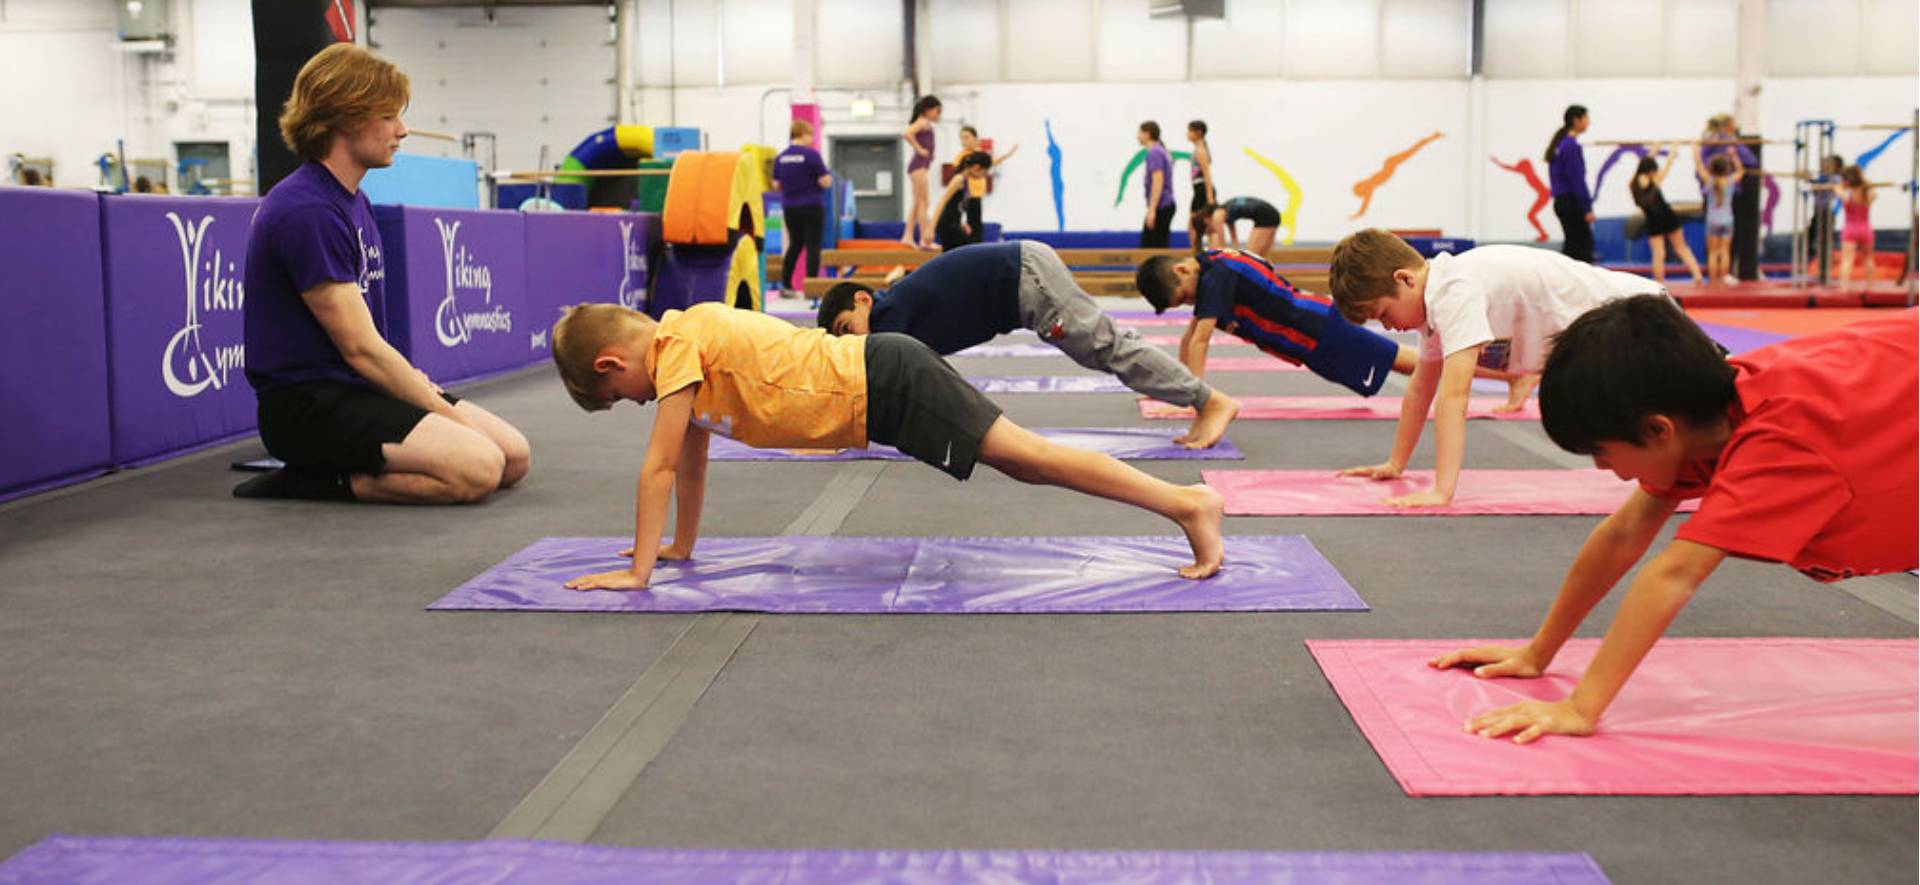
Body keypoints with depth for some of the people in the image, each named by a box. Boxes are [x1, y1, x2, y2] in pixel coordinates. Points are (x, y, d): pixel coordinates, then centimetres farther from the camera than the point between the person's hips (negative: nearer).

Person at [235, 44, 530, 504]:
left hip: (356, 389, 10)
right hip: (307, 404, -10)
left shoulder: (354, 201, 14)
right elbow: (360, 348, -19)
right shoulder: (307, 212, -18)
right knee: (477, 468, -26)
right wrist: (449, 415, -13)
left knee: (515, 456, 0)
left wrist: (410, 378, 2)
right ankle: (315, 483, -11)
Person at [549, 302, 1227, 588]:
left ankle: (1188, 503, -12)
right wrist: (681, 546, 28)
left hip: (883, 385, -8)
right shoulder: (689, 346, 16)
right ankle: (1187, 503, 11)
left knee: (1029, 455, -11)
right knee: (1023, 463, 9)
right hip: (874, 382, 8)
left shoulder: (677, 342, -13)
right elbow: (693, 458, 24)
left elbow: (659, 467, -14)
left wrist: (638, 571, -11)